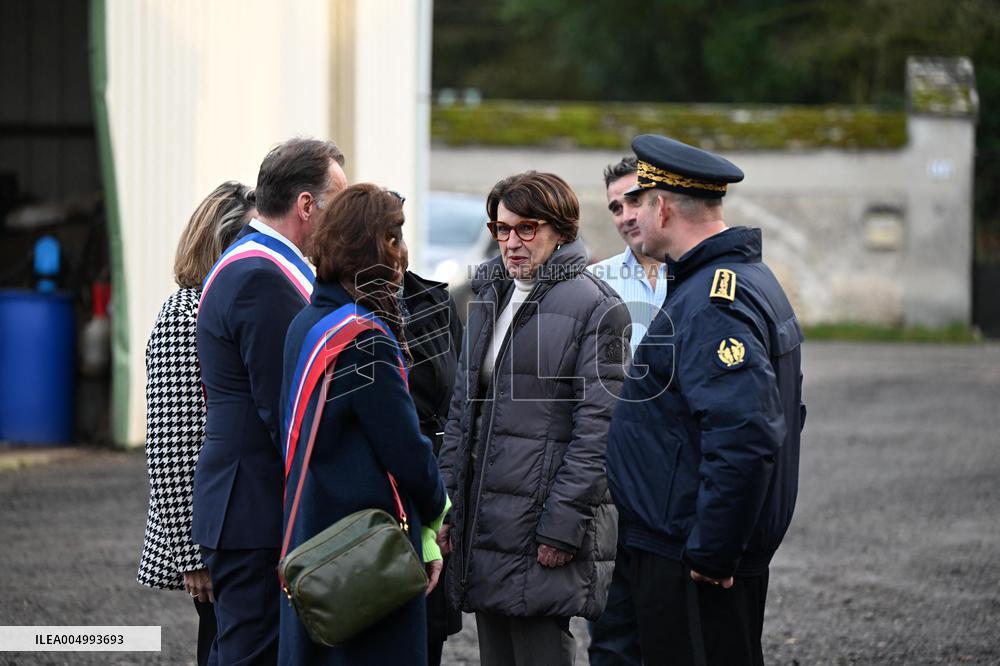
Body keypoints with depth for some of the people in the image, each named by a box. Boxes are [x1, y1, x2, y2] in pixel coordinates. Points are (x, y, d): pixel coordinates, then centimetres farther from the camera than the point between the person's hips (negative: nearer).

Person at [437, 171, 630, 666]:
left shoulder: (595, 308, -7)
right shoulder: (489, 298, 16)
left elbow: (596, 426, -12)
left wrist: (563, 524, -17)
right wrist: (446, 504, 12)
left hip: (541, 525, -7)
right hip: (483, 522, 7)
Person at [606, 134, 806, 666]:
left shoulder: (711, 305, -19)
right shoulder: (754, 281, 15)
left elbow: (744, 438, -30)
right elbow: (782, 414, 23)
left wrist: (711, 555, -24)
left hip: (695, 567, -11)